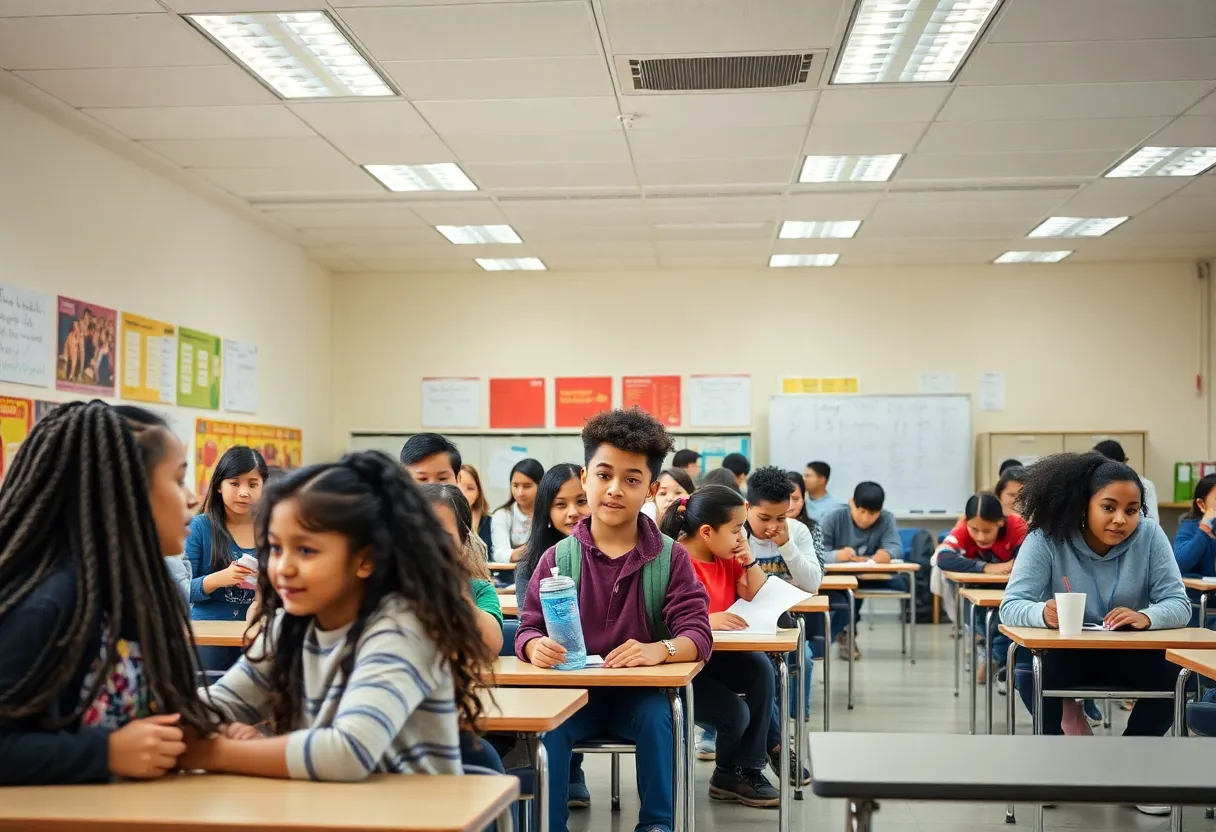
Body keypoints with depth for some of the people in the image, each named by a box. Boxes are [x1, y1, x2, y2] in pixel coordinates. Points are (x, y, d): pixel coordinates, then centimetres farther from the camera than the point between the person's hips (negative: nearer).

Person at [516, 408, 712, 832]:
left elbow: (697, 632, -9)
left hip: (642, 693, 0)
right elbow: (529, 626, -1)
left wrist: (659, 649, -32)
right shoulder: (558, 558, 0)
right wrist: (537, 646, -28)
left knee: (657, 717, -31)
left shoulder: (671, 557, -1)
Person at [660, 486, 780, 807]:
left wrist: (749, 561, -1)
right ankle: (729, 773, 14)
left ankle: (748, 768, -9)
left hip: (714, 658, 8)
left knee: (759, 667, -22)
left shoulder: (728, 559, 6)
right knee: (735, 713, -23)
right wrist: (705, 620, -38)